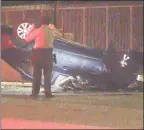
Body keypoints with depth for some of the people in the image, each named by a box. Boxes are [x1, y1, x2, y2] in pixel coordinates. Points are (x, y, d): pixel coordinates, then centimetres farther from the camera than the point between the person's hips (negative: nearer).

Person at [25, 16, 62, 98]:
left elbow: (27, 39, 5)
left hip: (38, 52, -1)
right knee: (47, 74, 8)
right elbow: (60, 35, 25)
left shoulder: (37, 30, -3)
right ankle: (48, 92, 5)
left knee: (37, 73, 6)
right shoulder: (52, 31, 5)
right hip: (48, 53, 1)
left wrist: (32, 29, 14)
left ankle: (35, 92, 6)